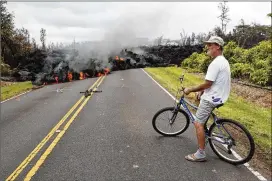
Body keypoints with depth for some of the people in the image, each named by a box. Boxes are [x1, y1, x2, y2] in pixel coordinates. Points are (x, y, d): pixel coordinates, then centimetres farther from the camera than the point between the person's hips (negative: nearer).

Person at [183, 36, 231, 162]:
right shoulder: (223, 61, 13)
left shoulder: (215, 63, -21)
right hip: (217, 95, 11)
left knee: (198, 124, -8)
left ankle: (200, 154, -1)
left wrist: (190, 90, -12)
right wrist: (202, 91, 12)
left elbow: (207, 84, -23)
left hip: (211, 98, -11)